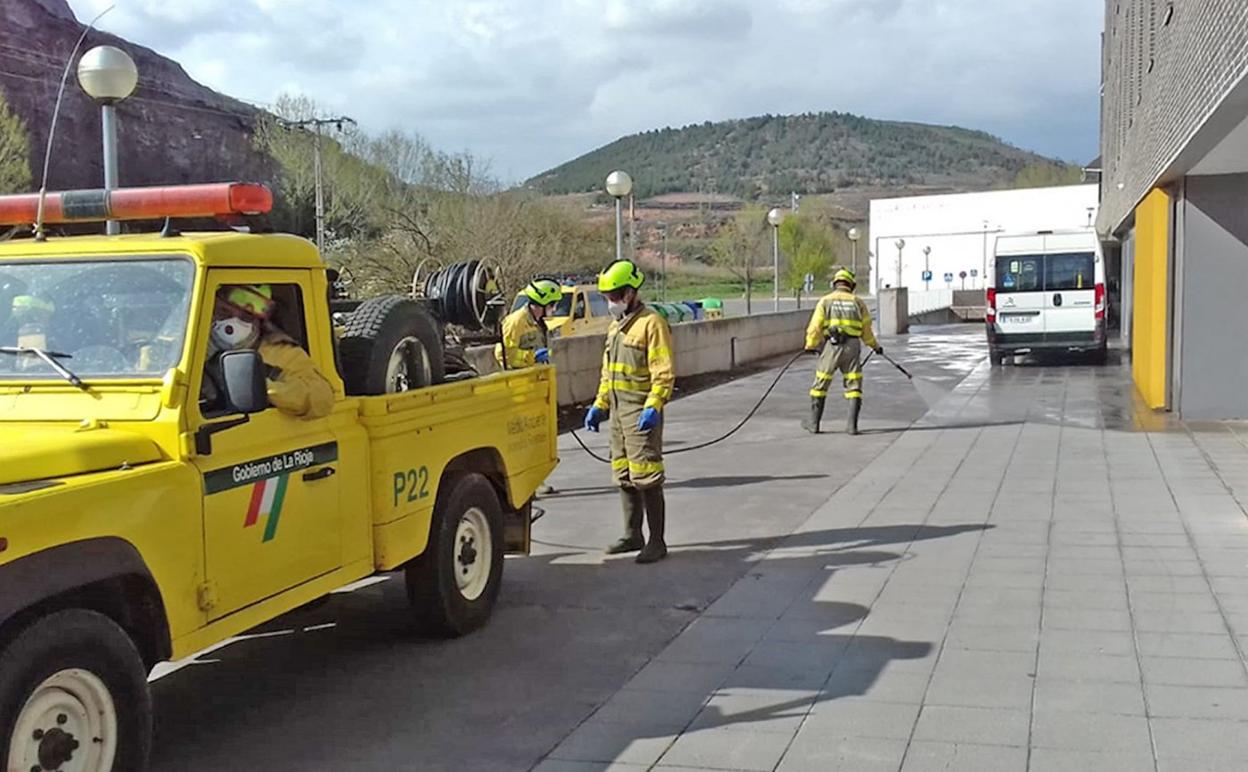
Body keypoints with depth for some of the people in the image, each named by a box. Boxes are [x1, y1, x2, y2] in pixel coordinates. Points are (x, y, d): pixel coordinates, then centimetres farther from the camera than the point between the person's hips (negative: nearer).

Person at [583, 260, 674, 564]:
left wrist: (654, 406, -25)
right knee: (624, 477, 14)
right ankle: (633, 536, 25)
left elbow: (664, 373, -17)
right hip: (618, 411, 9)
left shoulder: (651, 323, -11)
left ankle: (657, 542, -2)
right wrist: (599, 405, 17)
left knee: (646, 478, -8)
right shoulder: (616, 327, 18)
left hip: (641, 412, -9)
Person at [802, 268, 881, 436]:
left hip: (831, 346, -1)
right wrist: (875, 345, 29)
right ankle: (851, 425, 3)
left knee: (821, 384, 10)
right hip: (852, 346, 1)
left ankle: (814, 423, 16)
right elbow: (866, 329, 13)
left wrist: (810, 346, 14)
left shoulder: (825, 301, 4)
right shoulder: (858, 302, 9)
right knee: (854, 387, 8)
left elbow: (815, 326, -1)